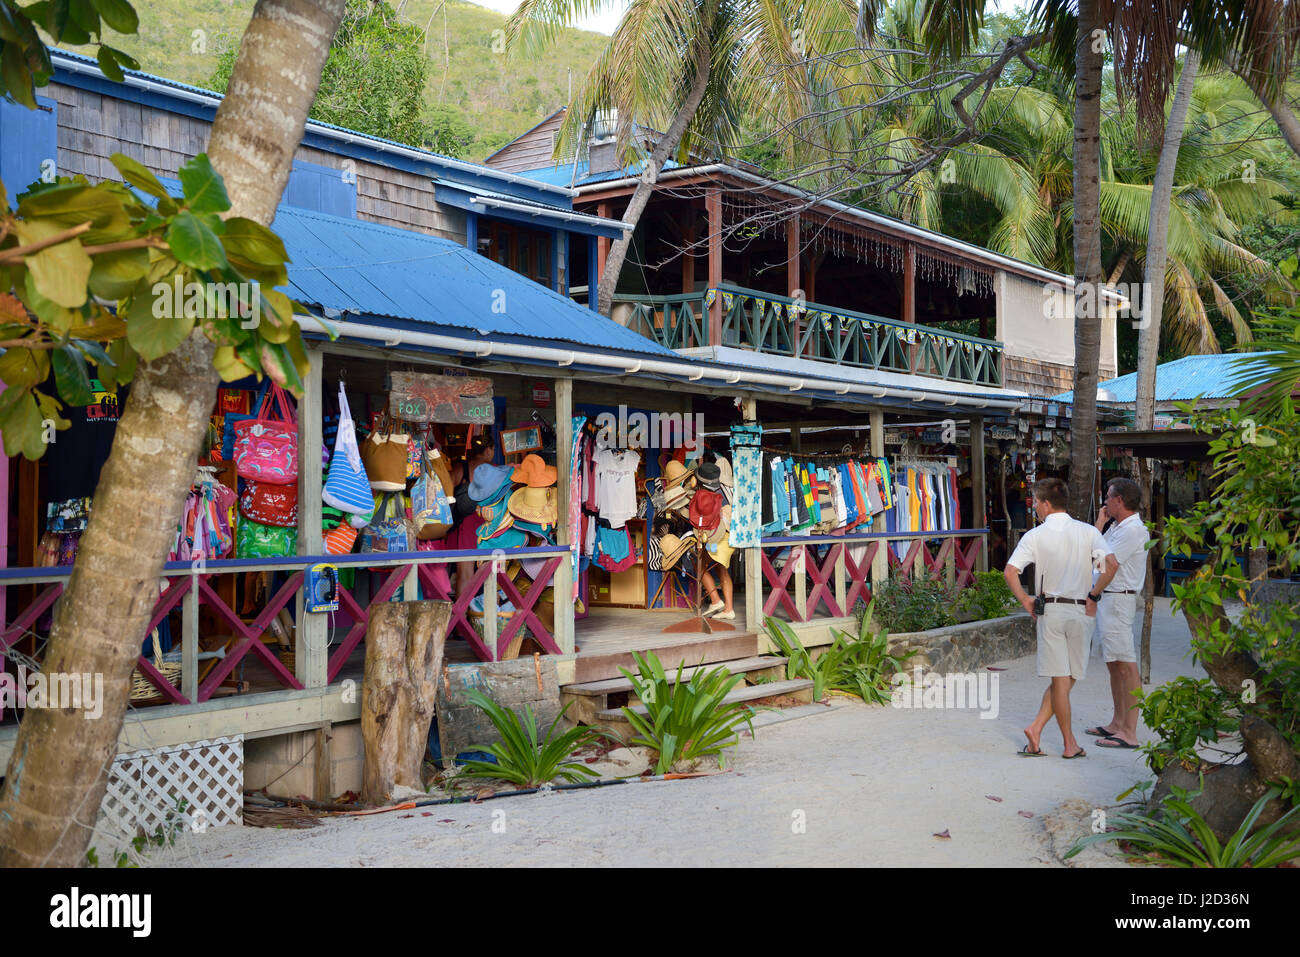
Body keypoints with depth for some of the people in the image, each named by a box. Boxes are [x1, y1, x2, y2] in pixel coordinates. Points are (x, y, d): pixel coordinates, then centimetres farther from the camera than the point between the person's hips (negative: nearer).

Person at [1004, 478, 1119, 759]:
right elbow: (1112, 565, -13)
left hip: (1050, 609, -1)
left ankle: (1070, 743, 6)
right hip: (1081, 610, 1)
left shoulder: (1035, 536, -4)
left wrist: (1026, 601, 0)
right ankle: (1037, 727, 3)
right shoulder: (1088, 532, 0)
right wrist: (1093, 596, -2)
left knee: (1060, 679, 4)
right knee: (1067, 679, 10)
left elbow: (1010, 572, -12)